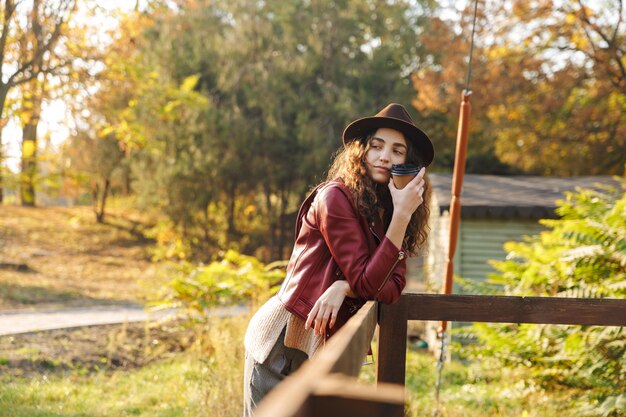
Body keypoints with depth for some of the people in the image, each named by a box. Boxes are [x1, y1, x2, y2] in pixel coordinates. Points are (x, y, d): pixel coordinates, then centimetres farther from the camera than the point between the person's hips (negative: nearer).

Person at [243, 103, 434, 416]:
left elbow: (393, 287, -4)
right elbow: (367, 282, -19)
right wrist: (402, 215, -21)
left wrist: (344, 288, -23)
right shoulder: (335, 196, -16)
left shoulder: (386, 214, 7)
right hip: (284, 342, -7)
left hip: (327, 343, 7)